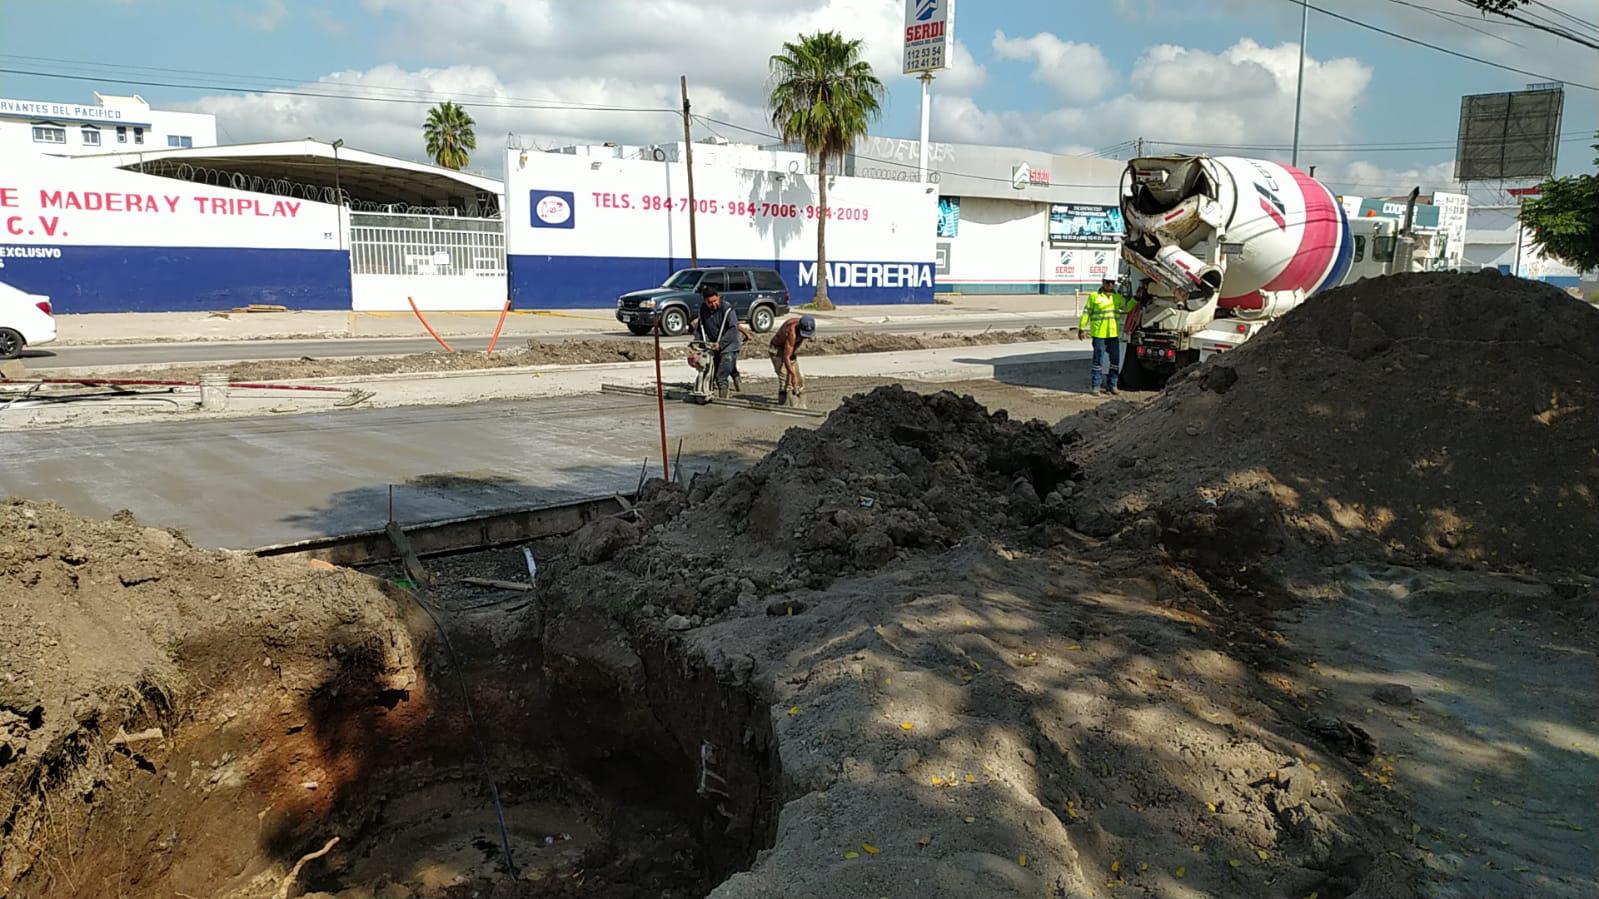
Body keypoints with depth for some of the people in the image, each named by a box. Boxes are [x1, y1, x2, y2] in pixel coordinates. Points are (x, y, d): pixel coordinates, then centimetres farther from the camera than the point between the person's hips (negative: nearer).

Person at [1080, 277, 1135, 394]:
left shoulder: (1118, 297, 14)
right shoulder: (1094, 296, 0)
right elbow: (1086, 313, 1)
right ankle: (1094, 386, 5)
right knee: (1098, 360, -3)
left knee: (1115, 360, 8)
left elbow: (1127, 308, 7)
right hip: (1099, 333, -5)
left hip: (1114, 334, 5)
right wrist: (1082, 328, -2)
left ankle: (1111, 385, 19)